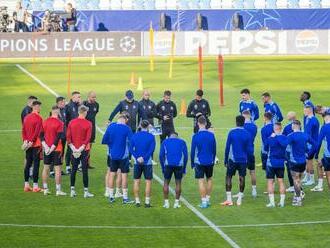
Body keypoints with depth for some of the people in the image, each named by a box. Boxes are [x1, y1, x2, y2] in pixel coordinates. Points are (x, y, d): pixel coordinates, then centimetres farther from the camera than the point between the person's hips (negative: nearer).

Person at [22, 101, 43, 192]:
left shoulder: (26, 117, 11)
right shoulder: (38, 118, -13)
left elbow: (23, 130, 11)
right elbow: (38, 132, -19)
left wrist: (25, 140, 6)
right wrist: (32, 141, -14)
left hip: (28, 145, 7)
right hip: (36, 145, -7)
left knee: (28, 164, 12)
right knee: (36, 164, -4)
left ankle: (26, 185, 15)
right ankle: (35, 186, -4)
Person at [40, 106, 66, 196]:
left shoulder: (45, 122, 5)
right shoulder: (59, 123, -12)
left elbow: (41, 135, 4)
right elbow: (59, 137, -17)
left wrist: (45, 146, -1)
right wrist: (53, 147, -11)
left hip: (47, 149, 5)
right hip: (56, 149, -5)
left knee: (46, 168, 13)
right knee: (57, 169, -1)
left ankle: (45, 189, 16)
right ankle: (58, 190, -2)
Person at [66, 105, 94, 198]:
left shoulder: (72, 122, 2)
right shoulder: (88, 123, -8)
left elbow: (68, 137, -1)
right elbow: (88, 138, -14)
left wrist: (73, 147, -3)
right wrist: (82, 148, -12)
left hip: (74, 150, 3)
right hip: (84, 150, -3)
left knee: (74, 170, 11)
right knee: (85, 170, 0)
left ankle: (72, 190, 12)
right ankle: (86, 191, 1)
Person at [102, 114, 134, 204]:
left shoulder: (110, 127, -3)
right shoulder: (127, 128, -12)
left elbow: (104, 141, 0)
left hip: (112, 155, 3)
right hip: (123, 155, -3)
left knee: (112, 174, 12)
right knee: (124, 175, 2)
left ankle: (111, 196, 16)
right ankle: (125, 198, 3)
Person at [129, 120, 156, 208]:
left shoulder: (135, 135, 3)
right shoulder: (151, 136, -5)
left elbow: (131, 149, -3)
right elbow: (151, 150, -13)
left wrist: (137, 158, -9)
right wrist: (143, 158, -13)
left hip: (137, 162, 2)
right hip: (147, 162, -2)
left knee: (136, 181, 9)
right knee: (148, 182, 3)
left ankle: (137, 201, 10)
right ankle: (147, 202, -1)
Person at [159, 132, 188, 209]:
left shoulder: (165, 142, 16)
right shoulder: (182, 142, 16)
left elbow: (161, 155, 11)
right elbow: (185, 156, 12)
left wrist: (163, 168, 16)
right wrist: (184, 169, 17)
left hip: (168, 165, 0)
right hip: (179, 165, 0)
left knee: (166, 183, 10)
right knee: (178, 183, 10)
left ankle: (166, 202, 8)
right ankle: (177, 202, 9)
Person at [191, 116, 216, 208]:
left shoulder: (195, 136, -10)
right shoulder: (211, 135, -2)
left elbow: (193, 151, -5)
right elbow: (214, 149, 7)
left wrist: (192, 163, 5)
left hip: (199, 162, -3)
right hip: (209, 162, 3)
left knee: (201, 181, -1)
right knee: (209, 179, 18)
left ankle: (204, 202, -4)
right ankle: (208, 199, 24)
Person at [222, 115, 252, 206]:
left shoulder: (232, 132, -4)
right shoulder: (247, 134, -1)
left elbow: (227, 147, -2)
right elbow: (249, 149, 1)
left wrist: (226, 160, 6)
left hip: (233, 159, -1)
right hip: (243, 160, 2)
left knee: (228, 177, 5)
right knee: (242, 178, 6)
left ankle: (229, 199, -2)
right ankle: (239, 200, 7)